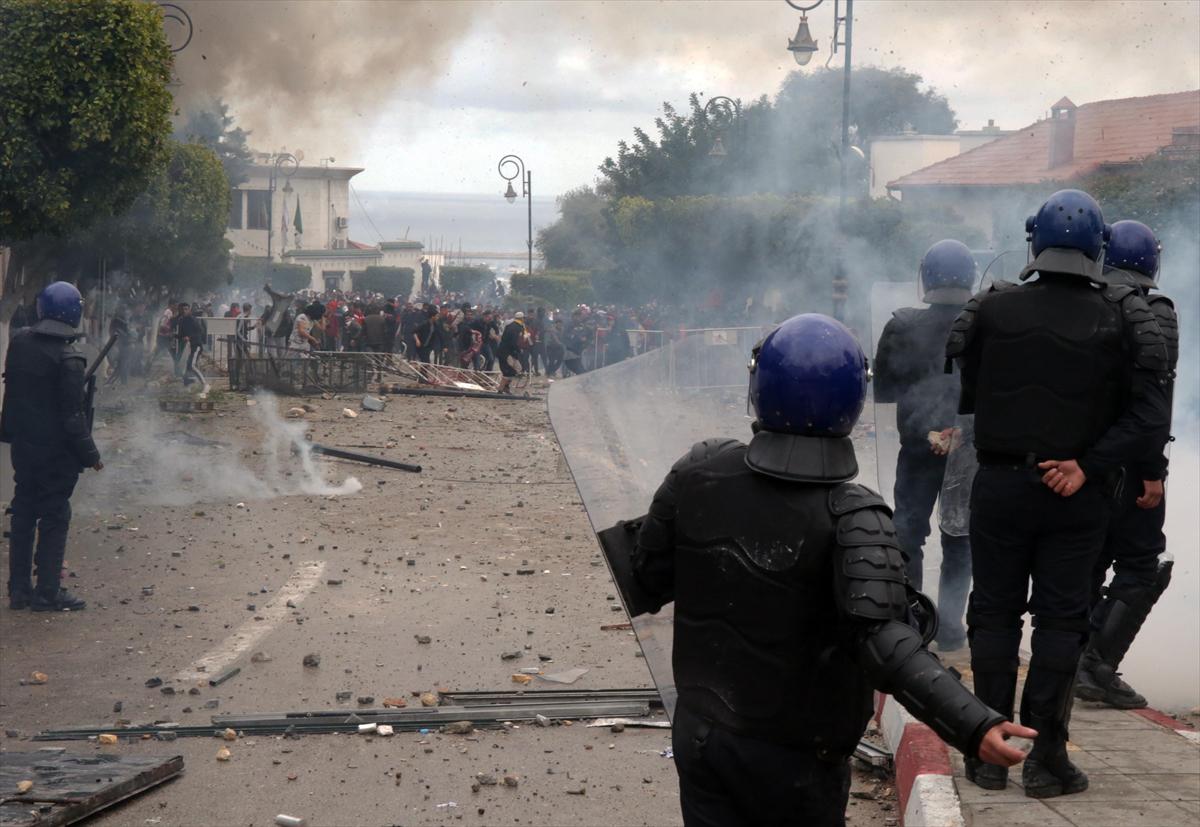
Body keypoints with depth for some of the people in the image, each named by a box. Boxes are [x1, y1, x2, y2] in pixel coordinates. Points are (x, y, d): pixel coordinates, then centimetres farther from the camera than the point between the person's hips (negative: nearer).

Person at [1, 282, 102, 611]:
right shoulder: (68, 359, -20)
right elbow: (73, 415, -17)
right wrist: (90, 454, -10)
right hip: (56, 450, -6)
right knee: (54, 518, 2)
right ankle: (48, 593, 4)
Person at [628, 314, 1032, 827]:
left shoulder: (697, 476, -11)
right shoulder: (850, 516, -23)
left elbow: (648, 586, 1)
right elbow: (881, 640, -35)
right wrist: (973, 724, -41)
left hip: (701, 738, 3)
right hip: (795, 759, -3)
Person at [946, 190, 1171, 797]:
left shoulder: (991, 308, -4)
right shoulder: (1124, 317, -5)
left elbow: (957, 392, -2)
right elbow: (1151, 410, -11)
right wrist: (1089, 465, -12)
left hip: (999, 486, 1)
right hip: (1078, 496, 0)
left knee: (994, 613, 10)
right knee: (1061, 620, 7)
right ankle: (1045, 758, 6)